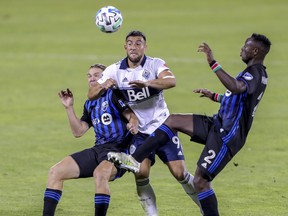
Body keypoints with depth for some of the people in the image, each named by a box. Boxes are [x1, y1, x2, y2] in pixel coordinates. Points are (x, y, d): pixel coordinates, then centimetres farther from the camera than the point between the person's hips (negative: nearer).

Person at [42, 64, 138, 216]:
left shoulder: (113, 95, -2)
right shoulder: (89, 104, 20)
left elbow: (132, 115, -13)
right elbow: (78, 132, 16)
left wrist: (133, 124, -36)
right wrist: (69, 107, 9)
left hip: (118, 150, -8)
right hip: (97, 150, 8)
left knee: (100, 173, -40)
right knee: (55, 172, -2)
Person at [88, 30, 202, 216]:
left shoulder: (156, 64, -10)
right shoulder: (114, 71, -3)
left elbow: (171, 81, -30)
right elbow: (91, 95, -6)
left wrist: (147, 83, -48)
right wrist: (103, 86, -30)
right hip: (138, 132, 1)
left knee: (180, 173, -5)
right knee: (141, 173, -17)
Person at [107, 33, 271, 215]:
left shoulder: (256, 73, -19)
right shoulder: (255, 73, 15)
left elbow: (236, 88, -42)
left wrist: (213, 63, -41)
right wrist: (214, 96, 28)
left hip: (226, 135, -10)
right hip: (219, 125, 10)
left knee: (200, 181, -10)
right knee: (173, 121, 5)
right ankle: (135, 160, 1)